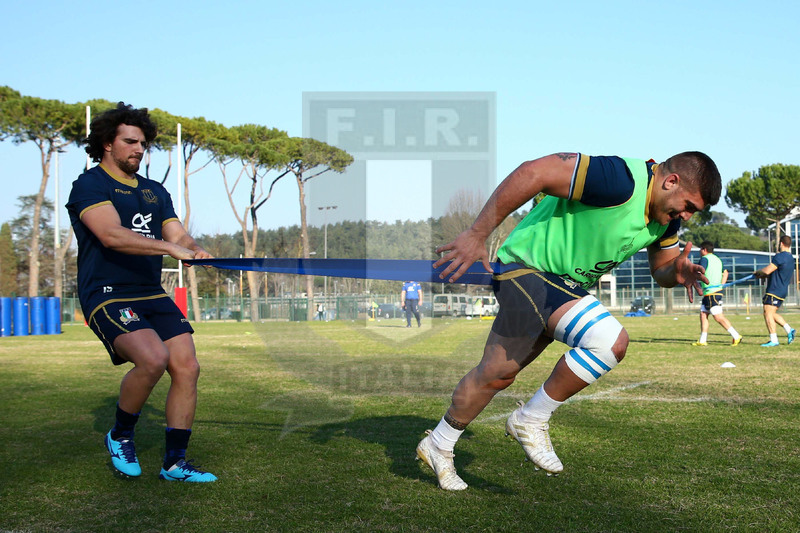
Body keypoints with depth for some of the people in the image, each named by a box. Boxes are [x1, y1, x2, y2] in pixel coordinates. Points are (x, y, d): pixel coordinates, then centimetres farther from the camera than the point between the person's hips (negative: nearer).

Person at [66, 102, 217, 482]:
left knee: (187, 366, -7)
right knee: (153, 358, -27)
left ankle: (174, 463, 6)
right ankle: (120, 435, 1)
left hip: (152, 295, 7)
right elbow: (111, 235, -22)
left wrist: (195, 250, -12)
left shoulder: (155, 192, 20)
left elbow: (178, 235, 12)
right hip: (107, 295, -7)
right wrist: (169, 247, -31)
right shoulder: (89, 185, -4)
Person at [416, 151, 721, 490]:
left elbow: (660, 270, 17)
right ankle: (532, 420, -7)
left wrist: (676, 272, -10)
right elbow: (533, 173, -30)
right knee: (611, 341, -24)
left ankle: (437, 446, 33)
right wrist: (477, 235, -27)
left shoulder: (667, 215, 3)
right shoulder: (621, 182, -27)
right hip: (526, 267, -9)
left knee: (496, 376, 15)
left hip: (565, 283, 9)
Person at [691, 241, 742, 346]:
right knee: (703, 315, 9)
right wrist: (721, 285, 22)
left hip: (712, 293, -10)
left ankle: (736, 336, -8)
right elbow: (725, 272, 28)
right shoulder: (717, 259, 20)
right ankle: (702, 341, 8)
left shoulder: (705, 259, -9)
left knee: (718, 317, -9)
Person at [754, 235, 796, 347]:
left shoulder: (779, 256, -15)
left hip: (774, 290, -10)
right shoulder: (791, 259, 16)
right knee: (772, 314, 17)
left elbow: (767, 270, -20)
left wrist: (757, 272, 1)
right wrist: (764, 275, 23)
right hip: (783, 290, 10)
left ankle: (773, 340, -10)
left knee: (768, 313, -7)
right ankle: (789, 330, 7)